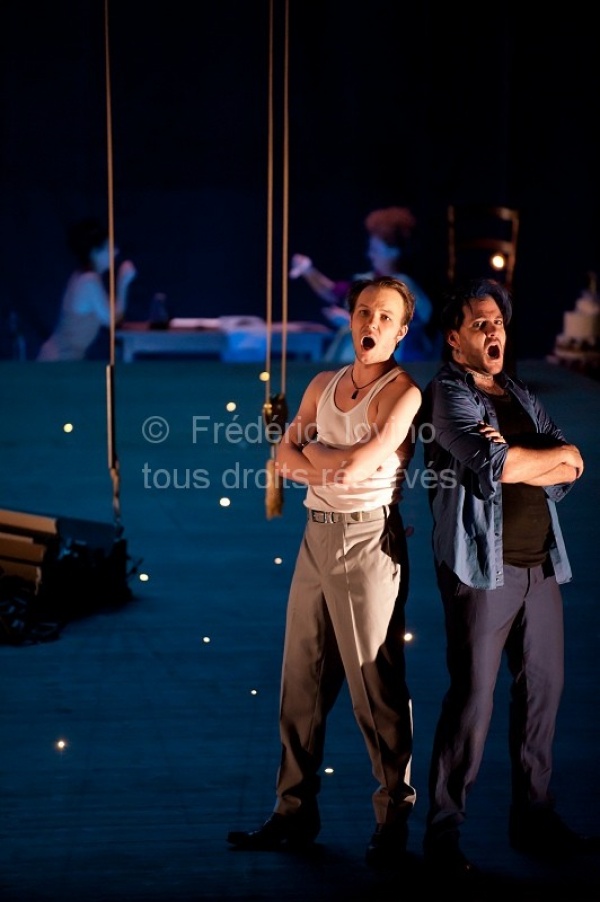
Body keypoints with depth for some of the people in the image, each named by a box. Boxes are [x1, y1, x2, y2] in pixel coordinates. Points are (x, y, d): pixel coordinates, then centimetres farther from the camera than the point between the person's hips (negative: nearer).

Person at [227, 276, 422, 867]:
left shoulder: (402, 391, -8)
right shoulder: (322, 386, 13)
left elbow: (355, 465, -18)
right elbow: (284, 462, 6)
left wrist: (311, 451, 1)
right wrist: (341, 463, -9)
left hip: (368, 541, -7)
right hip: (316, 537, 7)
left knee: (377, 690, -1)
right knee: (300, 685, 9)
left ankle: (394, 820, 10)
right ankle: (295, 814, 18)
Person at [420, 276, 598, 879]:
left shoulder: (523, 398, 19)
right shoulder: (447, 394, -3)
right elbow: (493, 465, -18)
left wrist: (515, 459, -11)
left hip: (540, 564, 7)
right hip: (482, 566, -7)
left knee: (542, 688, 8)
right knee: (472, 699, -7)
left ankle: (533, 817, 19)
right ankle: (443, 830, 2)